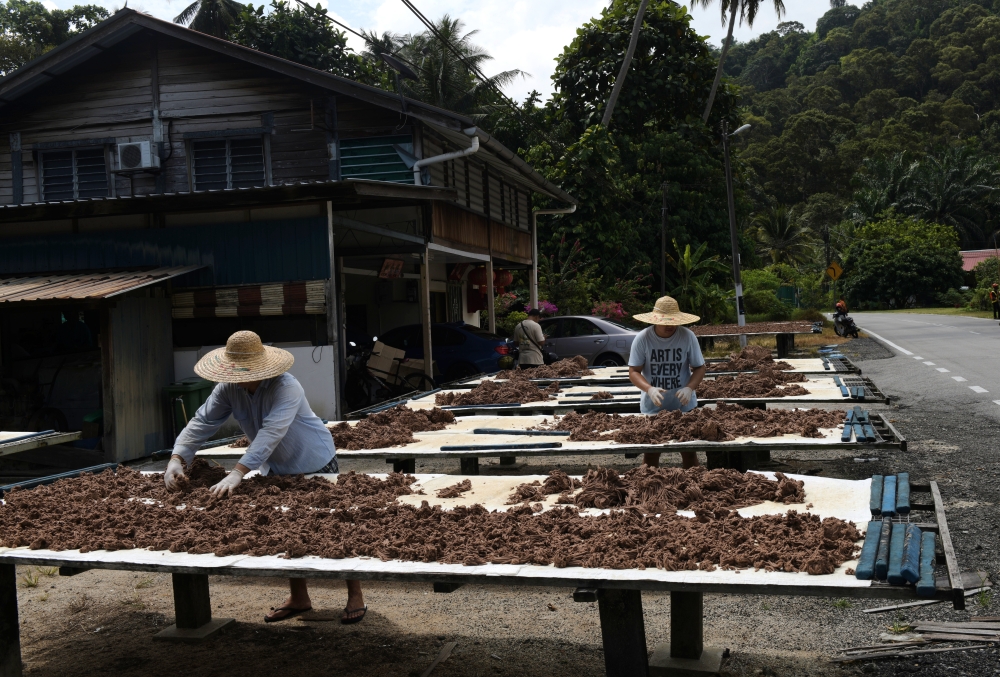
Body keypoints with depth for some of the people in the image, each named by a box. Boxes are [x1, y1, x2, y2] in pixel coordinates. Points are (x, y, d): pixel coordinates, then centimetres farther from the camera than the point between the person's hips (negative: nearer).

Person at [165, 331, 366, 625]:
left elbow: (271, 433, -44)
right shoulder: (228, 389, -14)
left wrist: (237, 473, -53)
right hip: (276, 469, 6)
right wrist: (177, 459, -34)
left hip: (315, 464, -6)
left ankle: (355, 598, 12)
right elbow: (202, 422, -18)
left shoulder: (286, 387, -33)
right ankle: (299, 599, 27)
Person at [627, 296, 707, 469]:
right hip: (652, 407, -1)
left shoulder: (688, 336, -11)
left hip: (684, 406, 1)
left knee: (689, 452, 13)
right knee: (650, 454, 10)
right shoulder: (642, 338, -13)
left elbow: (700, 367, -3)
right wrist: (649, 389, -29)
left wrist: (689, 388, -23)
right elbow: (633, 371, -10)